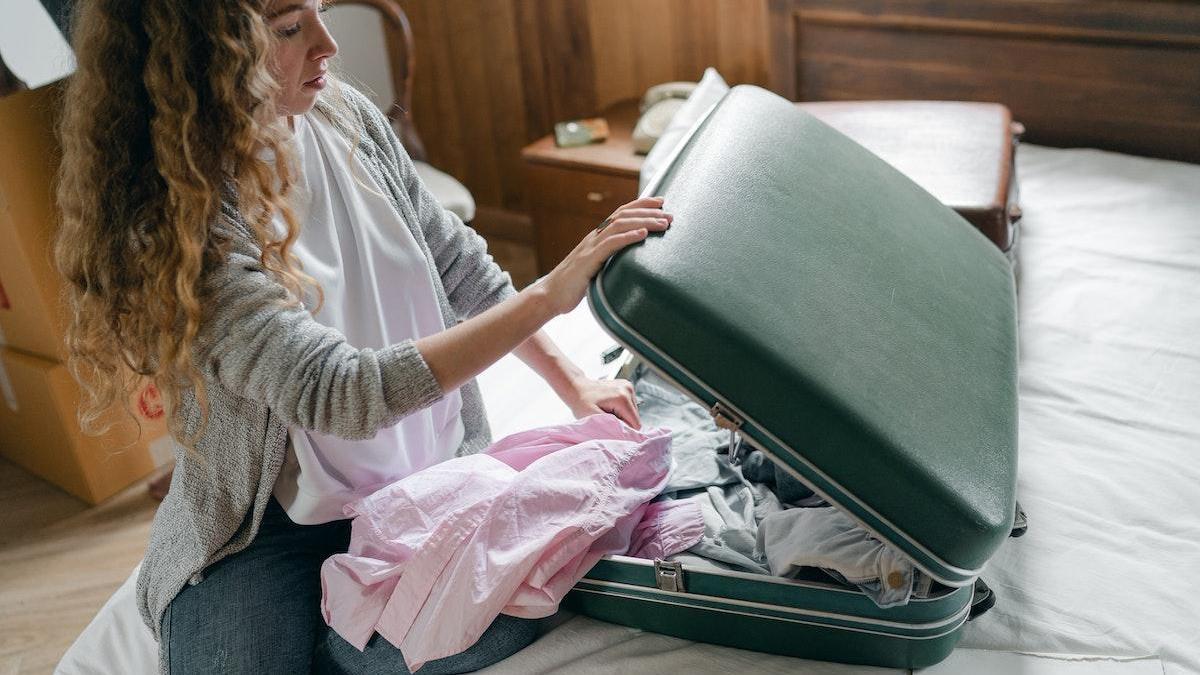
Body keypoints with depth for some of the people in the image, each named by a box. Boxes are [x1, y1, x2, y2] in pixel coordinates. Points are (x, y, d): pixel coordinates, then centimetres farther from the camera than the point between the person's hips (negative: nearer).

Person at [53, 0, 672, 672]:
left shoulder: (346, 117, -3)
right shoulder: (164, 223, -22)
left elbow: (459, 268, 8)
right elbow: (340, 393, -30)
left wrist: (571, 381, 5)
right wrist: (550, 294, -31)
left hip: (429, 473, 4)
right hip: (268, 522, -4)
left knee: (513, 606, -22)